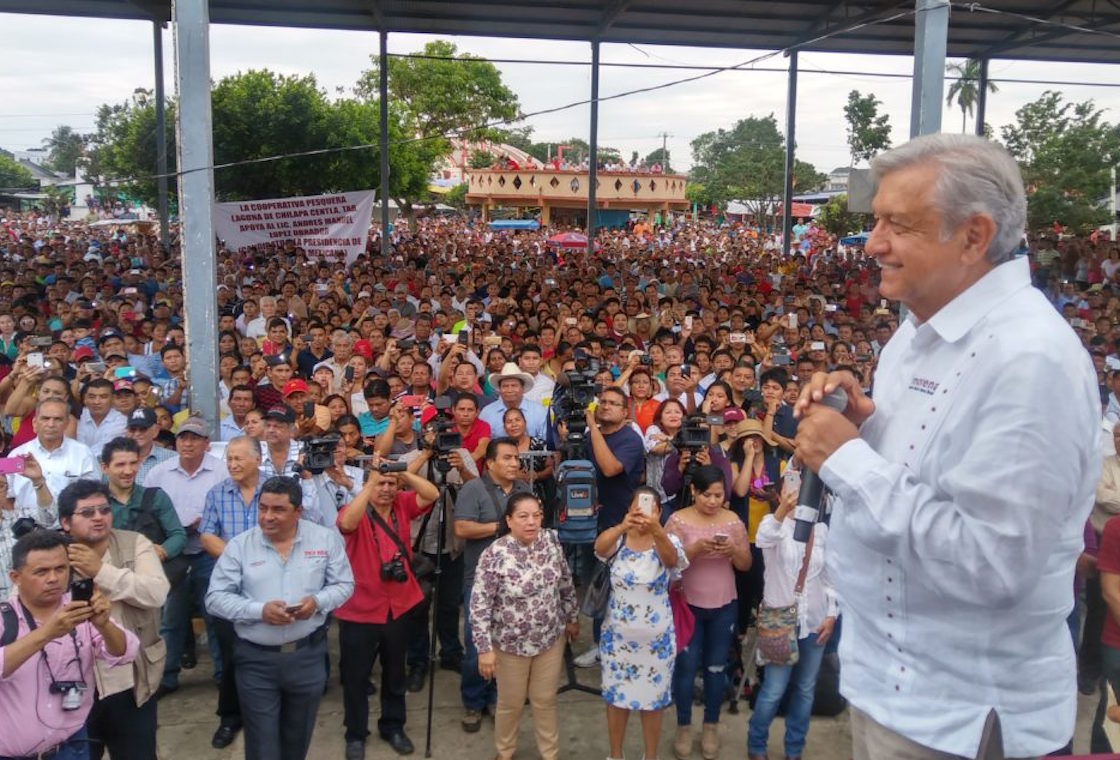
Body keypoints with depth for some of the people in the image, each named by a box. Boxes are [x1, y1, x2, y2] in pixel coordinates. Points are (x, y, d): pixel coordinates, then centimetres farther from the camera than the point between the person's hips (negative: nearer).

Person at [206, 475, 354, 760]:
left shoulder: (325, 539, -3)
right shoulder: (239, 545, -5)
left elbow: (344, 584, 3)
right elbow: (215, 598, -5)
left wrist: (318, 601, -18)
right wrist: (259, 610, -21)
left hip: (308, 655, 1)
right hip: (256, 659, -1)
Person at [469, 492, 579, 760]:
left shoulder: (551, 541, -8)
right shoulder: (494, 555, -23)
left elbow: (566, 584, 6)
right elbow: (479, 605, -19)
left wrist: (572, 617, 15)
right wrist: (485, 648, -19)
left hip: (551, 639, 3)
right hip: (511, 644, -3)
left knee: (545, 701, 18)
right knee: (511, 704, 16)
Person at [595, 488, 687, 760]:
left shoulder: (668, 541, -11)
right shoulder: (618, 539, -8)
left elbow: (672, 559, -35)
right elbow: (599, 546, -32)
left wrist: (656, 531, -57)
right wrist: (622, 527, -54)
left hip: (656, 637, -1)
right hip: (618, 634, 1)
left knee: (653, 699, 12)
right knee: (616, 696, 15)